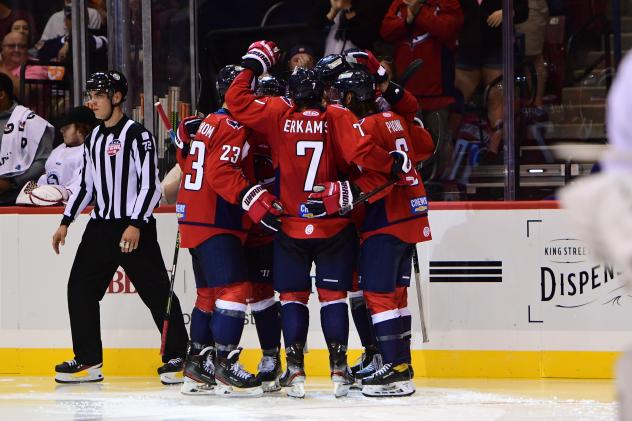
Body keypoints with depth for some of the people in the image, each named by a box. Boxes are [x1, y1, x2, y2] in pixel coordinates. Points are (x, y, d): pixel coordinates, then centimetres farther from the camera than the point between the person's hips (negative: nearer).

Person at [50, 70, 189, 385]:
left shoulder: (137, 135, -10)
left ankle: (178, 356, 2)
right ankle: (88, 361, 9)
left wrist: (136, 225, -22)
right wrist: (65, 222, 17)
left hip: (135, 228, -8)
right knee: (80, 288, 3)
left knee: (156, 291, -6)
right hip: (100, 226, 8)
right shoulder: (94, 139, 15)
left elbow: (150, 185, -15)